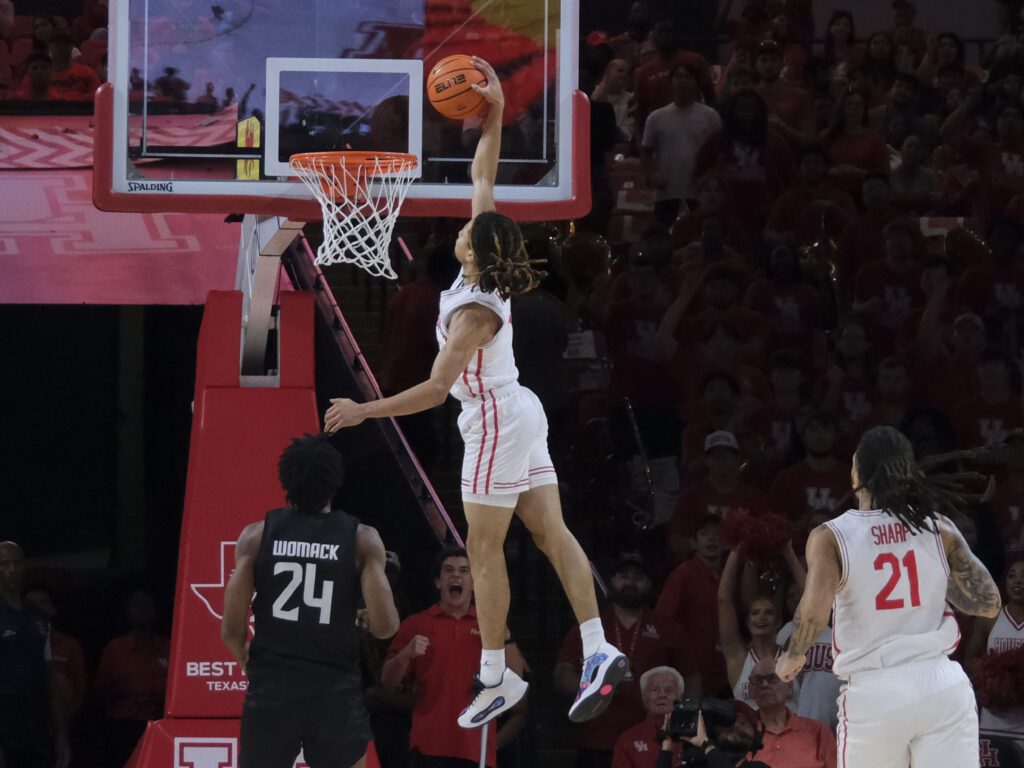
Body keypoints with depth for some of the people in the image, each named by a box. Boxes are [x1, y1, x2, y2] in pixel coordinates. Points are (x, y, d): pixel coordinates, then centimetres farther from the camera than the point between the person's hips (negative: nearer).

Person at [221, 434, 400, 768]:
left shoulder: (257, 536, 0)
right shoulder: (362, 539, -3)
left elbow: (231, 631, -3)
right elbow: (385, 626, -10)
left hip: (270, 691, 1)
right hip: (336, 694, -1)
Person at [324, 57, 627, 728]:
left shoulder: (474, 311, -22)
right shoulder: (492, 274, -1)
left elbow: (437, 389, -25)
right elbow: (484, 180, 9)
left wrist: (365, 411, -23)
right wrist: (494, 116, 6)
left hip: (495, 423, -9)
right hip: (521, 415, 9)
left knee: (485, 550, -2)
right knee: (553, 534, 4)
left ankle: (497, 678, 1)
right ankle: (598, 651, -4)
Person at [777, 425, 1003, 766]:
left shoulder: (830, 537, -3)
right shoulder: (939, 528, 3)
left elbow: (814, 612, -17)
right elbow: (989, 604, 5)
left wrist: (793, 657, 2)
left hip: (874, 692, -1)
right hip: (942, 685, 1)